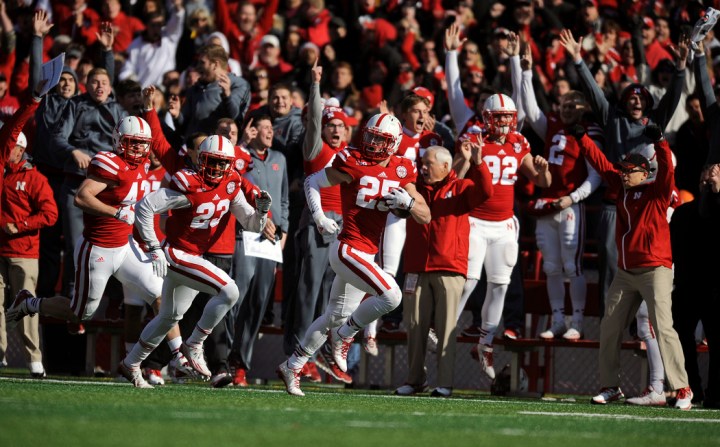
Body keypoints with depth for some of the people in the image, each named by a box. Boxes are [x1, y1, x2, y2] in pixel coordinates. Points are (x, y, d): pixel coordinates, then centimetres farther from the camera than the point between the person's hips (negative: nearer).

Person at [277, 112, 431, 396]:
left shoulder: (400, 171, 7)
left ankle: (292, 367, 27)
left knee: (336, 315, 16)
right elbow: (312, 182, 2)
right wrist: (319, 217, -11)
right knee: (391, 296, -22)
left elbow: (425, 216, 7)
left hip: (366, 254, 7)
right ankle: (344, 335, 0)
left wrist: (408, 201, -13)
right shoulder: (353, 164, -10)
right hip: (349, 249, -7)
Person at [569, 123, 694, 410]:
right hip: (625, 273, 7)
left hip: (655, 270, -7)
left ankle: (682, 389, -17)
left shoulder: (657, 192, -6)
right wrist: (582, 139, 12)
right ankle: (610, 387, 17)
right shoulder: (622, 189, 10)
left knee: (663, 327, -17)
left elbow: (667, 170, -23)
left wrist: (659, 143, -36)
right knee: (609, 329, 7)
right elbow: (601, 164, 16)